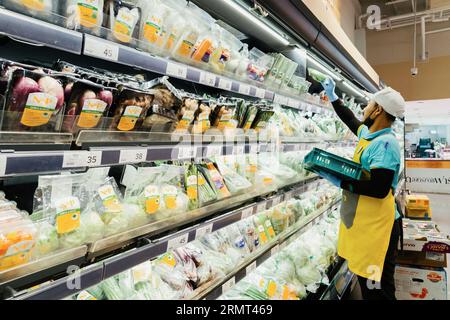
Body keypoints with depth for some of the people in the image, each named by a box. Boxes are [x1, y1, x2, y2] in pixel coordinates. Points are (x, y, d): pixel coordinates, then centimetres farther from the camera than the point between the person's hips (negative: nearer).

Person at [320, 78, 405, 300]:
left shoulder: (385, 143, -20)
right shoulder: (368, 134, 9)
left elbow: (379, 189, -27)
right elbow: (350, 120, 30)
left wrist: (340, 181, -22)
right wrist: (332, 96, 36)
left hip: (376, 226, -10)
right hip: (363, 222, 10)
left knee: (376, 291, 1)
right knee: (366, 284, 21)